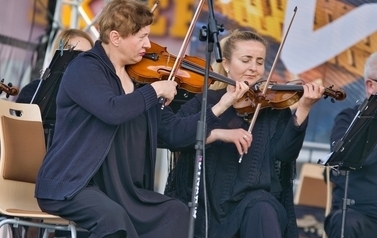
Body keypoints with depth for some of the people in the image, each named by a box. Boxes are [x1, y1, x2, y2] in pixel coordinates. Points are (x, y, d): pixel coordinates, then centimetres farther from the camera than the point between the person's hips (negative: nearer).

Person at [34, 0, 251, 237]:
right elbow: (111, 111, -30)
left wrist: (221, 106, 1)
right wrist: (155, 90, -16)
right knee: (113, 216, -35)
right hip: (71, 185, -7)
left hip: (120, 190, 8)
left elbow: (175, 134, 9)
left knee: (176, 212, -12)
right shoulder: (85, 67, -10)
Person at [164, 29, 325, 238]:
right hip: (208, 206, 0)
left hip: (257, 201, 0)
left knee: (261, 210, -33)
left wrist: (302, 109, -20)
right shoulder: (204, 102, 8)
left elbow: (283, 152, -8)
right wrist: (219, 133, -22)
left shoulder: (274, 107, 9)